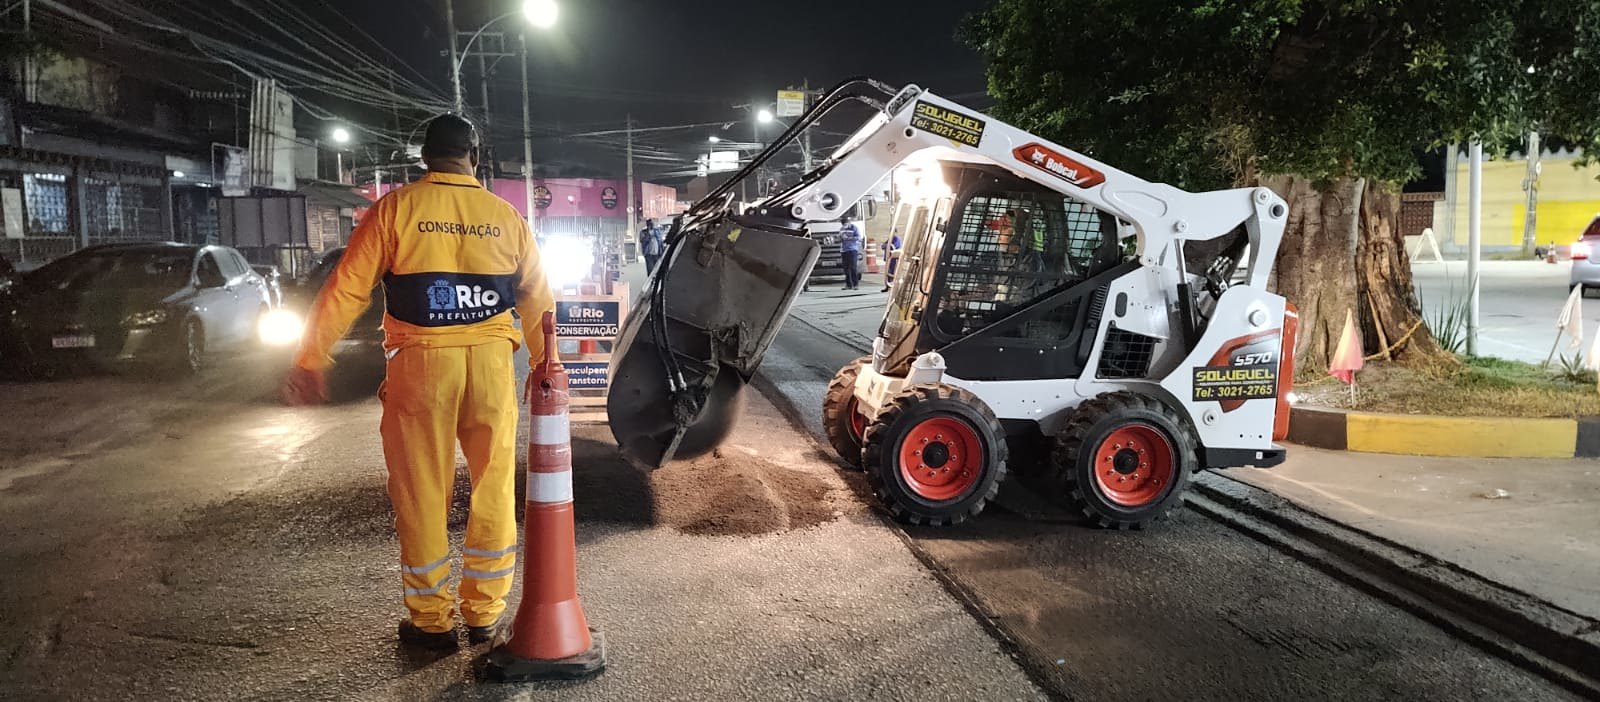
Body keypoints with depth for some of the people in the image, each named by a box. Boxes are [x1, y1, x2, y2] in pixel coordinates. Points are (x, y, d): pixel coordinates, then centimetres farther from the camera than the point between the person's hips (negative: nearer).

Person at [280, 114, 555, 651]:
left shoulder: (396, 209, -1)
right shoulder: (505, 216, 7)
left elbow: (346, 289, -3)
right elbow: (537, 297, 12)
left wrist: (310, 362, 3)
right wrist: (545, 363, 24)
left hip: (421, 363, -2)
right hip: (492, 363, 2)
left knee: (422, 494, 8)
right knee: (494, 489, 12)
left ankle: (432, 621, 16)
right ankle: (484, 613, 20)